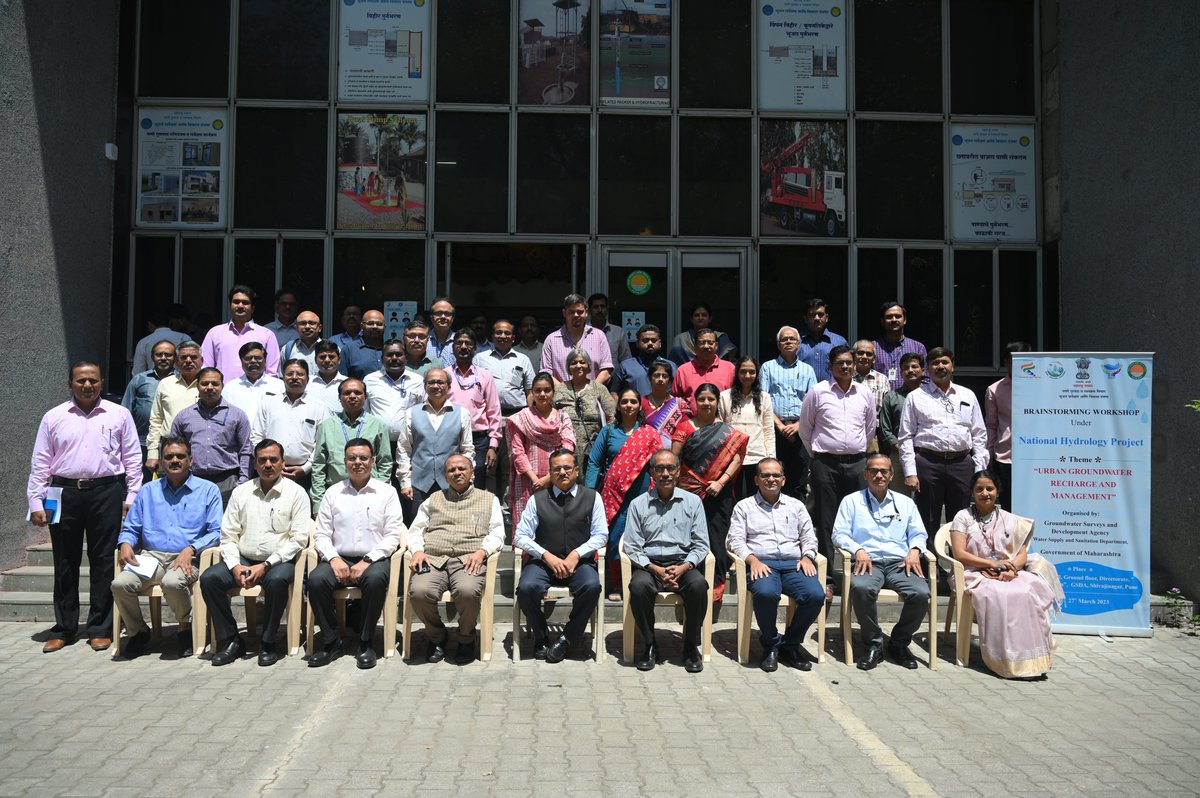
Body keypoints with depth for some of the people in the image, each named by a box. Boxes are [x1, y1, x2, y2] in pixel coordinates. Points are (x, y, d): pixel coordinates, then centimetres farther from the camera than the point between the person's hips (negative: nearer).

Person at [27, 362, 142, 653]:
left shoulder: (119, 415, 5)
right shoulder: (53, 417, 8)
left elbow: (132, 459, 5)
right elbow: (40, 463, 8)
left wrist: (131, 498, 0)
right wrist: (36, 501, 2)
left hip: (106, 492, -1)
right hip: (64, 493, 1)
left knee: (103, 562, 2)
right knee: (65, 562, 9)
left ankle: (100, 629, 12)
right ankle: (63, 629, 20)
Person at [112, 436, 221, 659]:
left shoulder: (208, 490, 9)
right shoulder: (148, 491, 21)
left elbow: (217, 532, 1)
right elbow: (130, 528, 21)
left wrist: (191, 549, -14)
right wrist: (125, 544, -3)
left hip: (187, 559, -3)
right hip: (151, 557, 4)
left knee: (172, 581, -37)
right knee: (120, 583, -27)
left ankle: (186, 628, -7)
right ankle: (137, 632, 2)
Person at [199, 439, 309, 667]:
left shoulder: (296, 492, -1)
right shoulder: (241, 492, 10)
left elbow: (299, 538, -8)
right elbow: (228, 535, 8)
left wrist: (266, 565, -16)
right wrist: (235, 566, -10)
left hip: (279, 561, -4)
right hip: (243, 560, 4)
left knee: (276, 580, -35)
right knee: (209, 578, -20)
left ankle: (268, 643, -15)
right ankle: (230, 640, -6)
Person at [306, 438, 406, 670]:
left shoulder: (386, 492, 6)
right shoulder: (333, 493, 13)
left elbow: (393, 535, -1)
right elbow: (321, 535, 9)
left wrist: (367, 561, -13)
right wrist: (334, 558, -11)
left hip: (374, 559, -2)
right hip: (339, 558, 2)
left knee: (375, 579, -35)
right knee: (316, 580, -28)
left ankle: (366, 643, -16)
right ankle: (332, 642, -11)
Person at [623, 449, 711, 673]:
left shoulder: (692, 502, 10)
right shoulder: (638, 504, 7)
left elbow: (701, 545, 6)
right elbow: (632, 548, 2)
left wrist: (682, 568, -12)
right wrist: (656, 569, -14)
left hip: (683, 564, 1)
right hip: (649, 565, 0)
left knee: (699, 585, -32)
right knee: (638, 586, -33)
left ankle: (691, 646, -11)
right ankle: (650, 645, -11)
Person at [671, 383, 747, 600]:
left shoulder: (728, 431, 9)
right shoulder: (685, 427, 7)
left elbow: (736, 458, 0)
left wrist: (721, 482, -13)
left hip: (718, 494, 0)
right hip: (690, 492, 0)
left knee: (716, 539, 3)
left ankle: (716, 586, 15)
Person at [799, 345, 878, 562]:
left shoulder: (865, 394, 9)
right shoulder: (817, 392, 0)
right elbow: (805, 429, 8)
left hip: (857, 463, 3)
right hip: (825, 463, -2)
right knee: (826, 520, 0)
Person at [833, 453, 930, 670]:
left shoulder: (905, 503, 23)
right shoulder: (852, 501, 15)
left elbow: (918, 534, 19)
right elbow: (839, 534, 6)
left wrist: (914, 551, -3)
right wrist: (858, 550, -13)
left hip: (900, 563, 3)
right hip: (868, 562, -2)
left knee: (921, 593, -29)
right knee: (860, 588, -37)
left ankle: (899, 642, -3)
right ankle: (874, 644, -16)